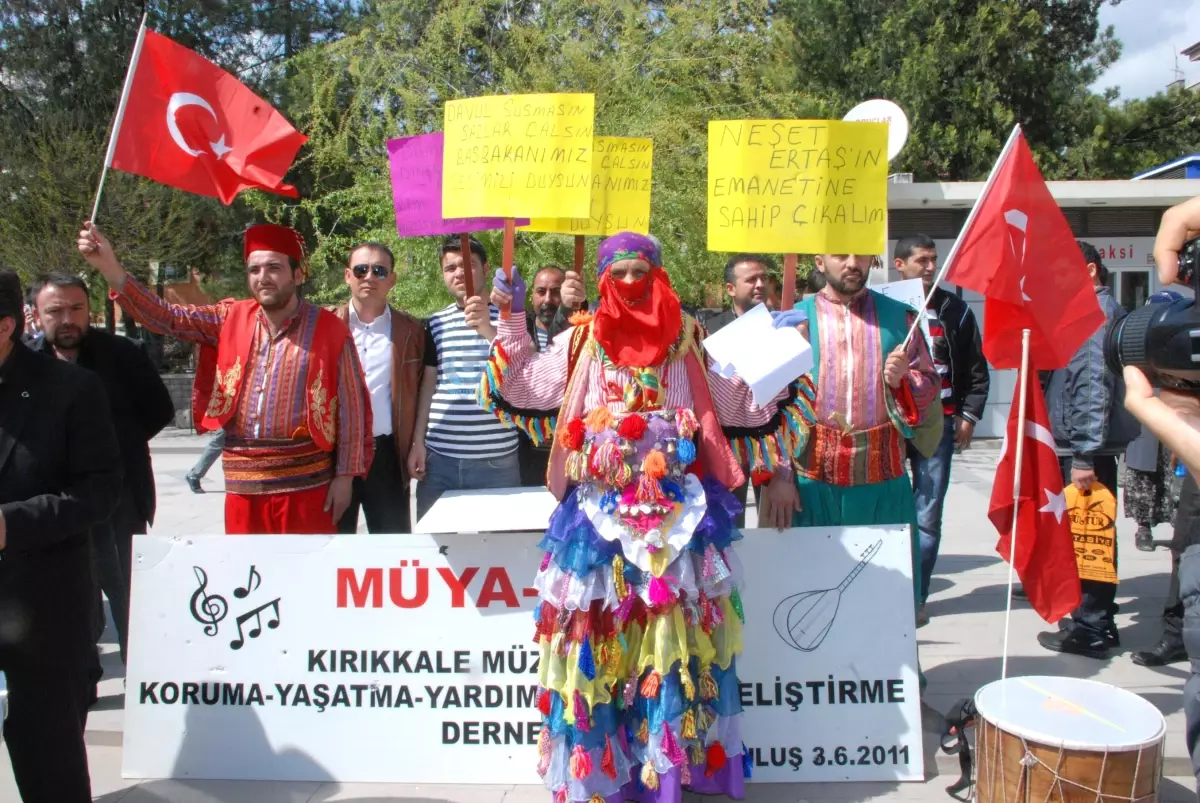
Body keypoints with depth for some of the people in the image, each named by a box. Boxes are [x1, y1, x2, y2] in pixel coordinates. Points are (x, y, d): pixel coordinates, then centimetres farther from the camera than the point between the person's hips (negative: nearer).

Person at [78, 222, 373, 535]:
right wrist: (110, 266, -12)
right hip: (242, 486, 4)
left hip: (304, 485, -4)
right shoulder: (230, 319, 8)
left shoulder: (329, 330, -3)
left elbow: (351, 408, -2)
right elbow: (165, 317, 0)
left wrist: (345, 475, -5)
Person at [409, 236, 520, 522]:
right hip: (439, 457, 3)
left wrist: (489, 331, -25)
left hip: (496, 459, -3)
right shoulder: (435, 324, 10)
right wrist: (418, 441, 8)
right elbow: (428, 383, 14)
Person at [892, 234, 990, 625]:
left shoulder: (954, 310, 9)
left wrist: (968, 415, 5)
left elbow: (976, 369, 13)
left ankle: (915, 597, 10)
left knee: (928, 516, 1)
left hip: (937, 423, 1)